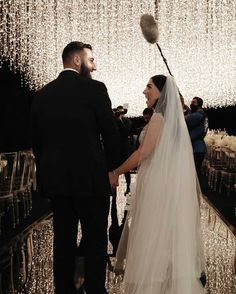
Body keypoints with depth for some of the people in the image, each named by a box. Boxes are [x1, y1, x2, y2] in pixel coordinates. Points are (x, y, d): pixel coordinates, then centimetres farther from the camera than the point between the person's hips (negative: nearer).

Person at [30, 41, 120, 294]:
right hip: (90, 177, -5)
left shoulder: (43, 94, 6)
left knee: (63, 240, 14)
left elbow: (37, 140, 9)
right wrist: (112, 167, 9)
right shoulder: (94, 89, -9)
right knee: (96, 240, 7)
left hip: (55, 179, 5)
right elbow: (110, 133, -6)